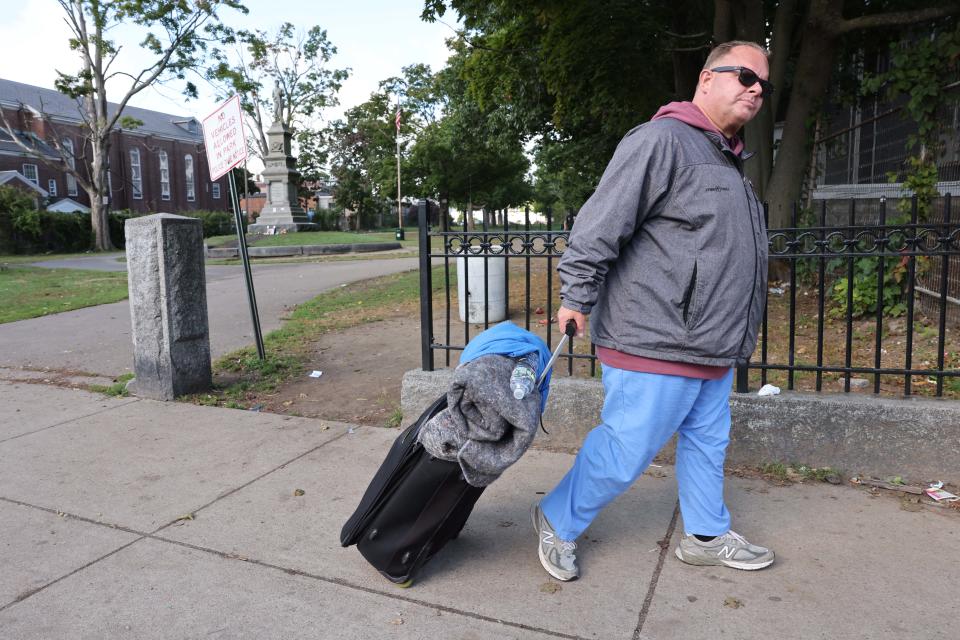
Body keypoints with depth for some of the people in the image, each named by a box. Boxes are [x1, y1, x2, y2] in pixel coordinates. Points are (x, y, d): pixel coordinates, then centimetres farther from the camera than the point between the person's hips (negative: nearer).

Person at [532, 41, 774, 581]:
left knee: (708, 442, 19)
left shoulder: (730, 161, 19)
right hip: (656, 345, -10)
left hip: (713, 349, 10)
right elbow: (600, 225, -18)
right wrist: (577, 298, -17)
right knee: (625, 451, -1)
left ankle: (707, 536, 37)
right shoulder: (661, 141, -13)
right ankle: (558, 522, 20)